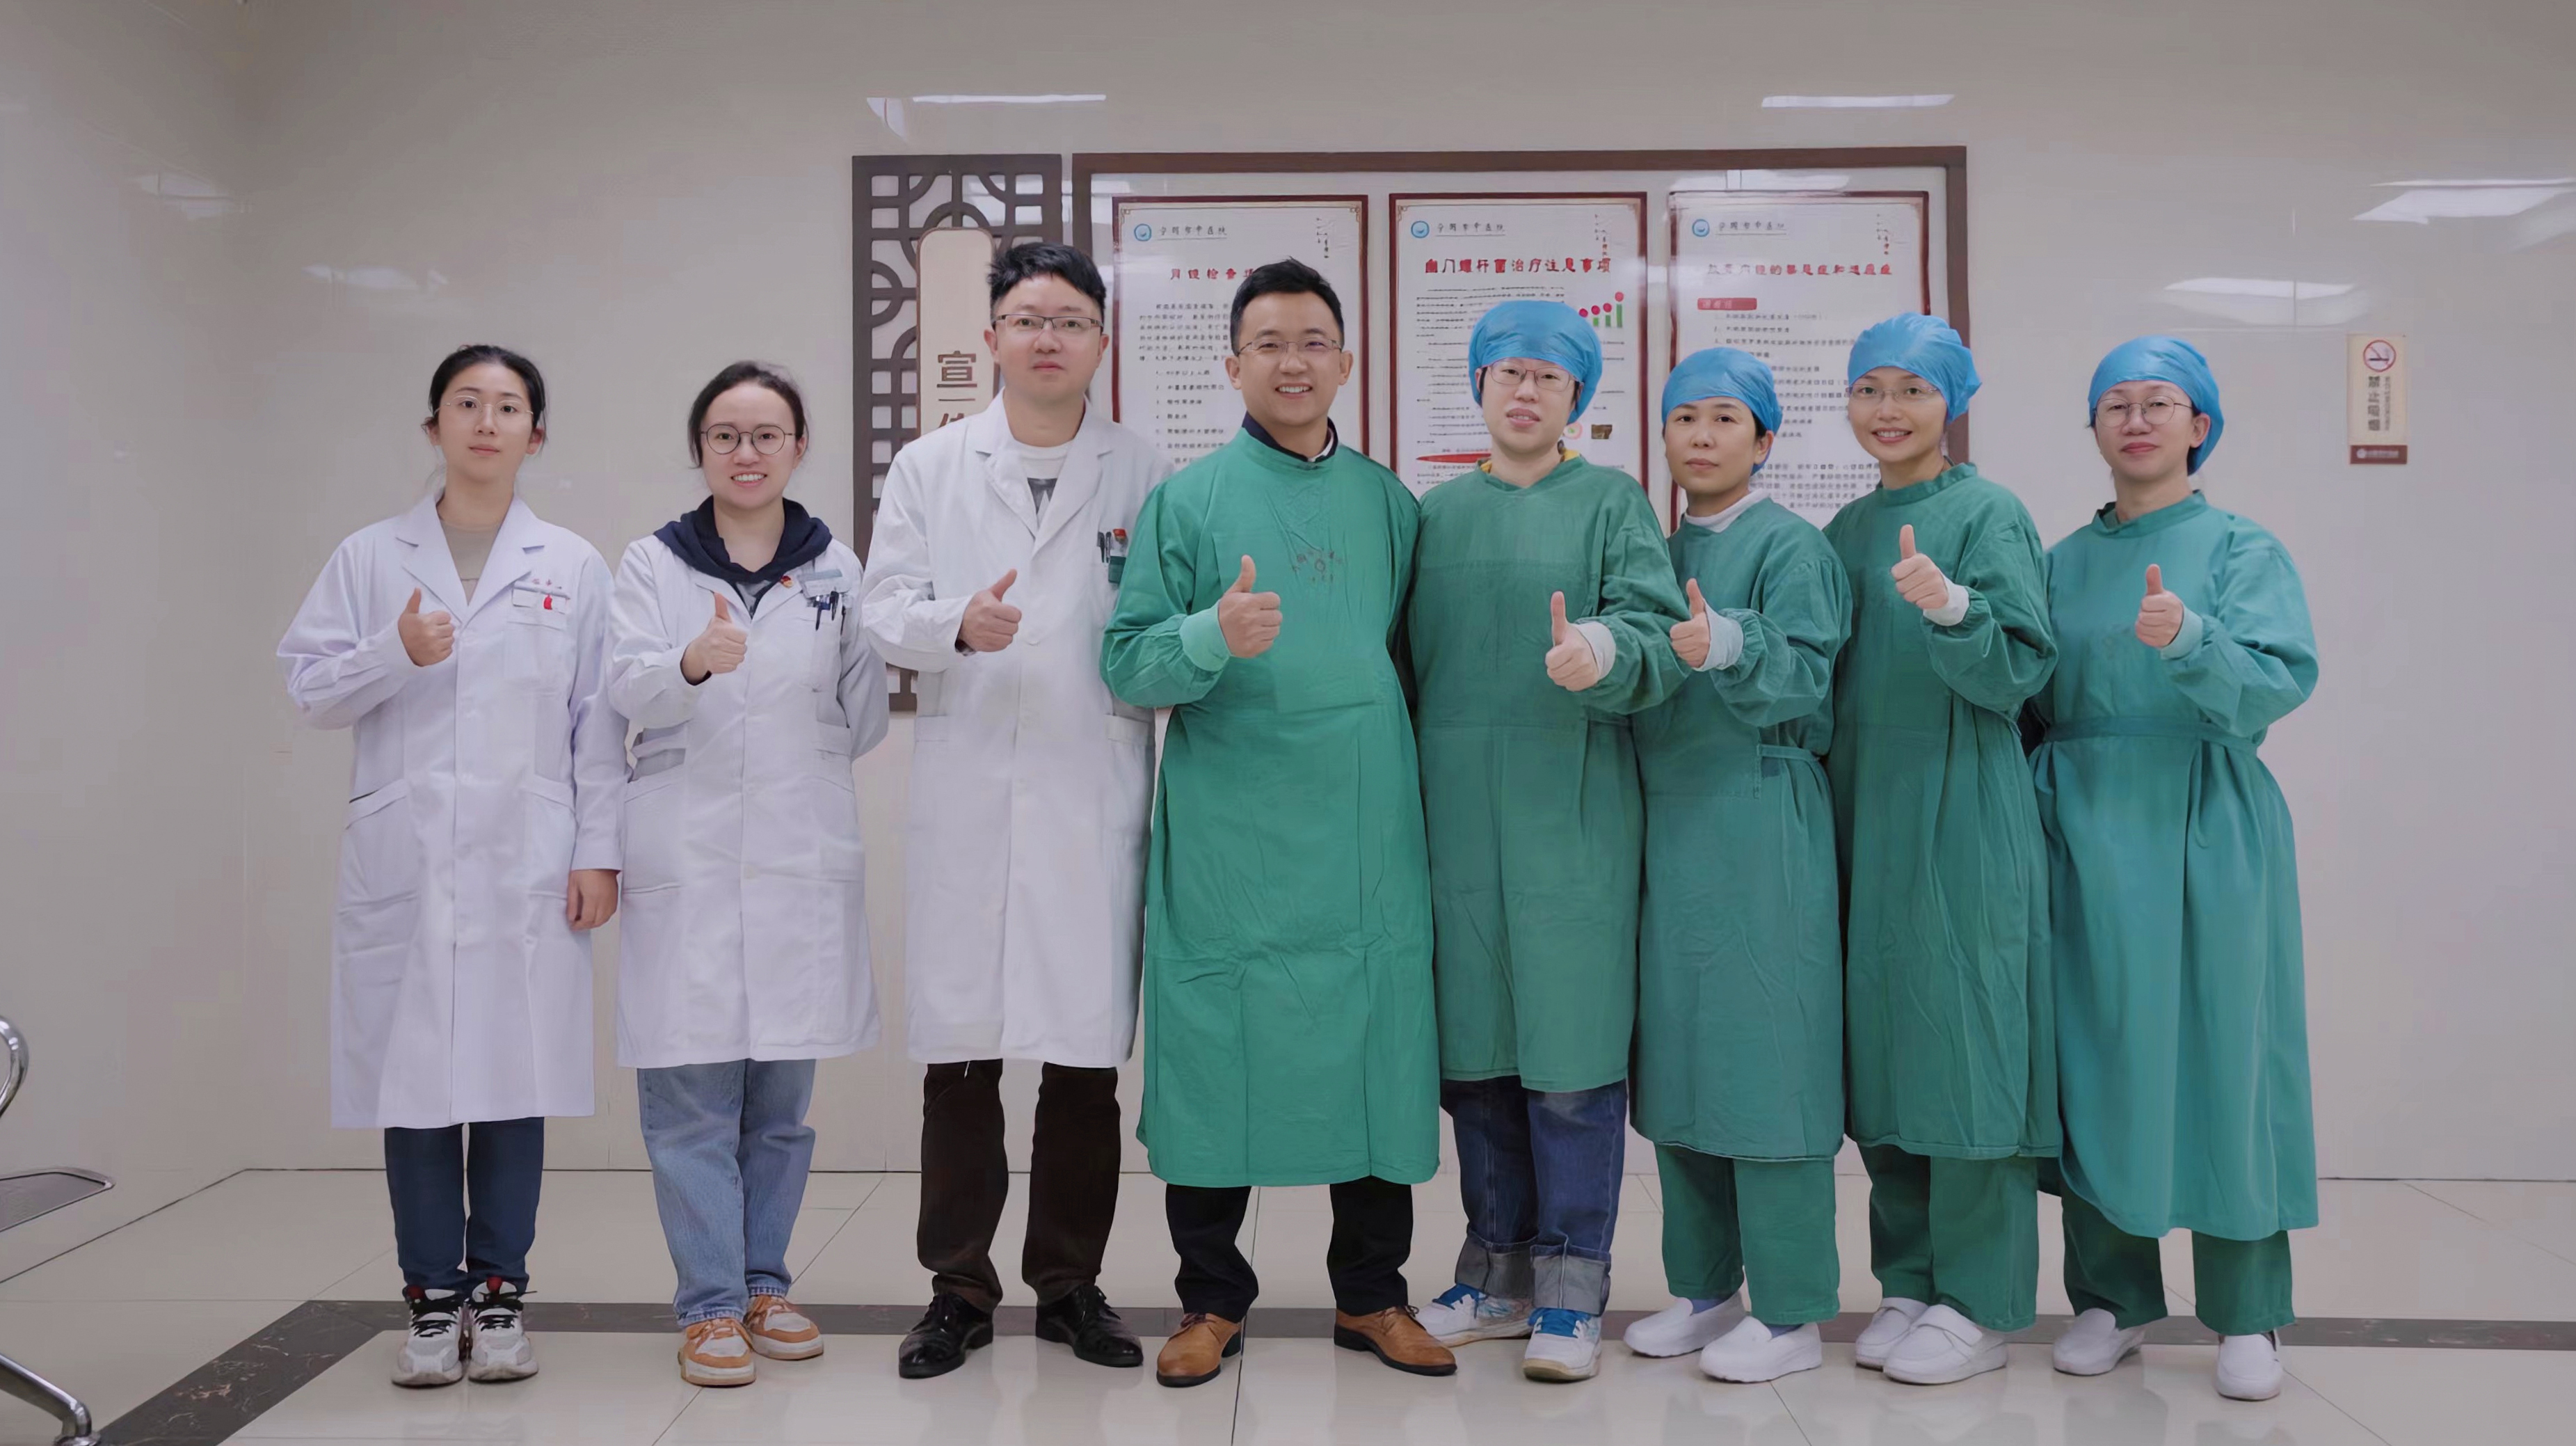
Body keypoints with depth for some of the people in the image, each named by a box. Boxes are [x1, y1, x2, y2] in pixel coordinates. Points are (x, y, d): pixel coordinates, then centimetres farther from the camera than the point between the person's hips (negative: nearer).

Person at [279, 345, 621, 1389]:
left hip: (527, 864, 0)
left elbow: (599, 723, 4)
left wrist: (600, 851, -2)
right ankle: (434, 1300, 15)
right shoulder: (368, 559, 8)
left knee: (516, 1075, 2)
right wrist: (395, 655, -12)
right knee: (414, 1075, 2)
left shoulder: (575, 568, 7)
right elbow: (308, 691, 6)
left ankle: (499, 1293, 15)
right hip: (403, 862, 1)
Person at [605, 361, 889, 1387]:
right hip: (687, 856, -1)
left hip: (802, 852, 2)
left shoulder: (836, 567, 8)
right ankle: (710, 1302, 8)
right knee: (692, 1090, -2)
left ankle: (764, 1282, 23)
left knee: (783, 1091, 9)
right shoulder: (653, 564, 4)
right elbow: (628, 686, -13)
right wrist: (695, 661, -31)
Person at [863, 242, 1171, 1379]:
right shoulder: (927, 468, 10)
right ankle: (959, 1289, 18)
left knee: (1086, 1055, 6)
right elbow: (886, 613, 3)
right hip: (966, 803, 1)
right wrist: (957, 624, -16)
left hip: (1094, 802, 0)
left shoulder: (1147, 477, 8)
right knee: (958, 1052, 4)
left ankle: (1069, 1284, 22)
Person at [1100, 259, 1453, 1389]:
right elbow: (1126, 664, -4)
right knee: (1218, 1059, 4)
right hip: (1229, 841, -3)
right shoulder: (1187, 500, 1)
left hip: (1368, 836, 3)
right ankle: (1211, 1301, 21)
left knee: (1377, 1056, 7)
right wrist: (1211, 637, -23)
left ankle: (1370, 1296, 25)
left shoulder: (1389, 502, 10)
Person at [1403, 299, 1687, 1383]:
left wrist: (1603, 650, -32)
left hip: (1570, 813, -4)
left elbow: (1655, 636, -10)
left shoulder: (1612, 504, 3)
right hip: (1455, 810, 4)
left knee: (1570, 1049, -3)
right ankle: (1497, 1273, 23)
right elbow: (1411, 655, 15)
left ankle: (1571, 1293, 10)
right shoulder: (1438, 511, 14)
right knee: (1472, 1043, 8)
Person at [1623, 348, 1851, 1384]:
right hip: (1667, 822, 7)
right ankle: (1703, 1288, 22)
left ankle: (1789, 1311, 7)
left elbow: (1807, 676, -17)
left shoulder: (1792, 545, -3)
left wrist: (1728, 646, -33)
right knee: (1676, 1055, 10)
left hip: (1761, 829, -7)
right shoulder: (1657, 553, 16)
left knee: (1764, 1053, -4)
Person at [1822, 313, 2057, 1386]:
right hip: (1862, 814, 6)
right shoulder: (1845, 532, 14)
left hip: (1962, 818, -6)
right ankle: (1911, 1280, 22)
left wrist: (1950, 606, -30)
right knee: (1879, 1046, 9)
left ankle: (1980, 1302, 9)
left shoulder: (1988, 515, -3)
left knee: (1962, 1040, -3)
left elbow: (2020, 668, -13)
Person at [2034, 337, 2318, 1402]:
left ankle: (2247, 1316, 14)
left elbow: (2280, 683, -12)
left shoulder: (2242, 549, 2)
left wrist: (2189, 640, -29)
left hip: (2205, 833, -3)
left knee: (2220, 1053, 1)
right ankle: (2111, 1296, 18)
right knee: (2099, 1058, 5)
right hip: (2087, 833, 3)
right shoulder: (2064, 562, 12)